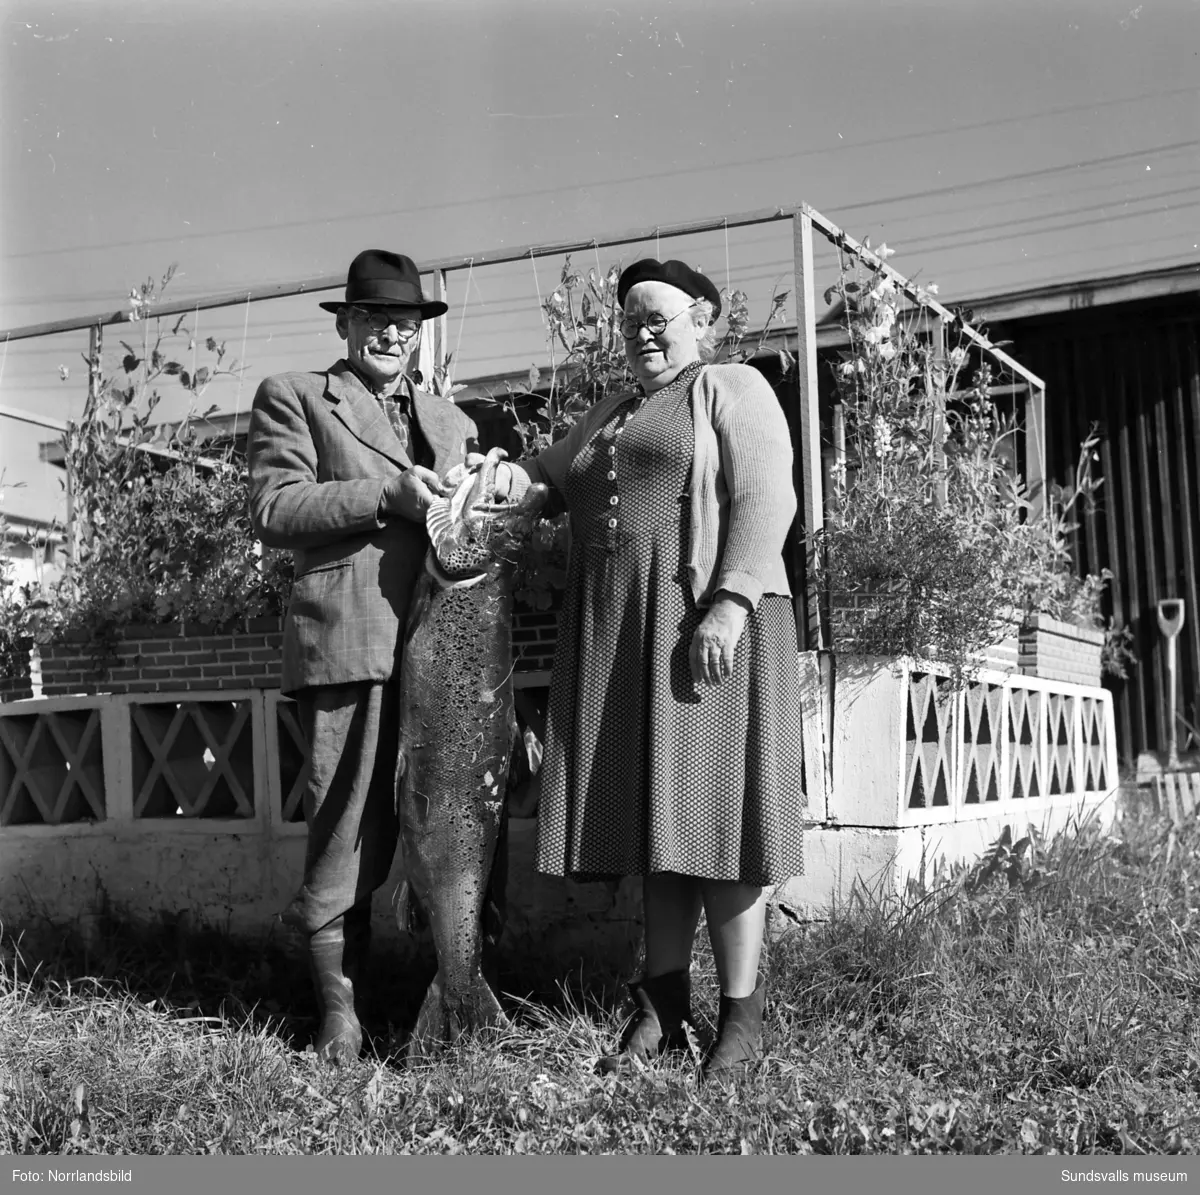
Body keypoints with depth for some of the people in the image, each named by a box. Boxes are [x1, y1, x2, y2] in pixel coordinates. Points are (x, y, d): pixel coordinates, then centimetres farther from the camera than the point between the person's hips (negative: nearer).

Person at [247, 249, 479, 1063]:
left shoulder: (449, 419, 26)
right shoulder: (293, 399, 10)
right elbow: (275, 513, -2)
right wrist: (387, 492, -12)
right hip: (350, 644, -4)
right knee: (350, 834, -4)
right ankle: (339, 1010, 8)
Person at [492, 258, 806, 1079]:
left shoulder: (733, 390, 3)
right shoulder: (612, 414, 25)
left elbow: (765, 499, -9)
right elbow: (555, 471, 28)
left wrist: (732, 603, -21)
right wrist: (519, 475, 3)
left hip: (704, 620, -7)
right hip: (617, 632, 7)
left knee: (714, 809, -7)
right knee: (652, 817, 5)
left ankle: (742, 1019, -2)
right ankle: (663, 1010, 9)